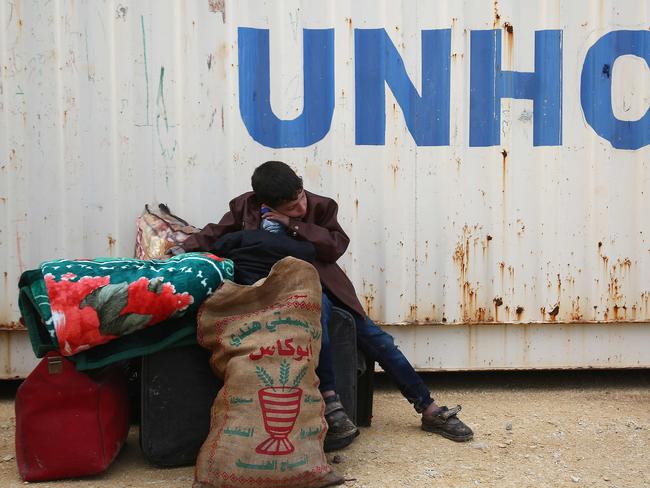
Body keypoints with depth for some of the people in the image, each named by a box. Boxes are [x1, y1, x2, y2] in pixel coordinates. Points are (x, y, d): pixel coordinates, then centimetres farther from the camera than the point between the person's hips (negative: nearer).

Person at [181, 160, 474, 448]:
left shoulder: (319, 206, -5)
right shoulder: (246, 208, -5)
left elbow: (336, 246, -11)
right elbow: (214, 236, 3)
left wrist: (293, 226, -19)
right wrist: (182, 254, -15)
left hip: (320, 285, 3)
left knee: (376, 338, -4)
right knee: (316, 303, -38)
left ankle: (429, 410, 8)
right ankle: (329, 402, -39)